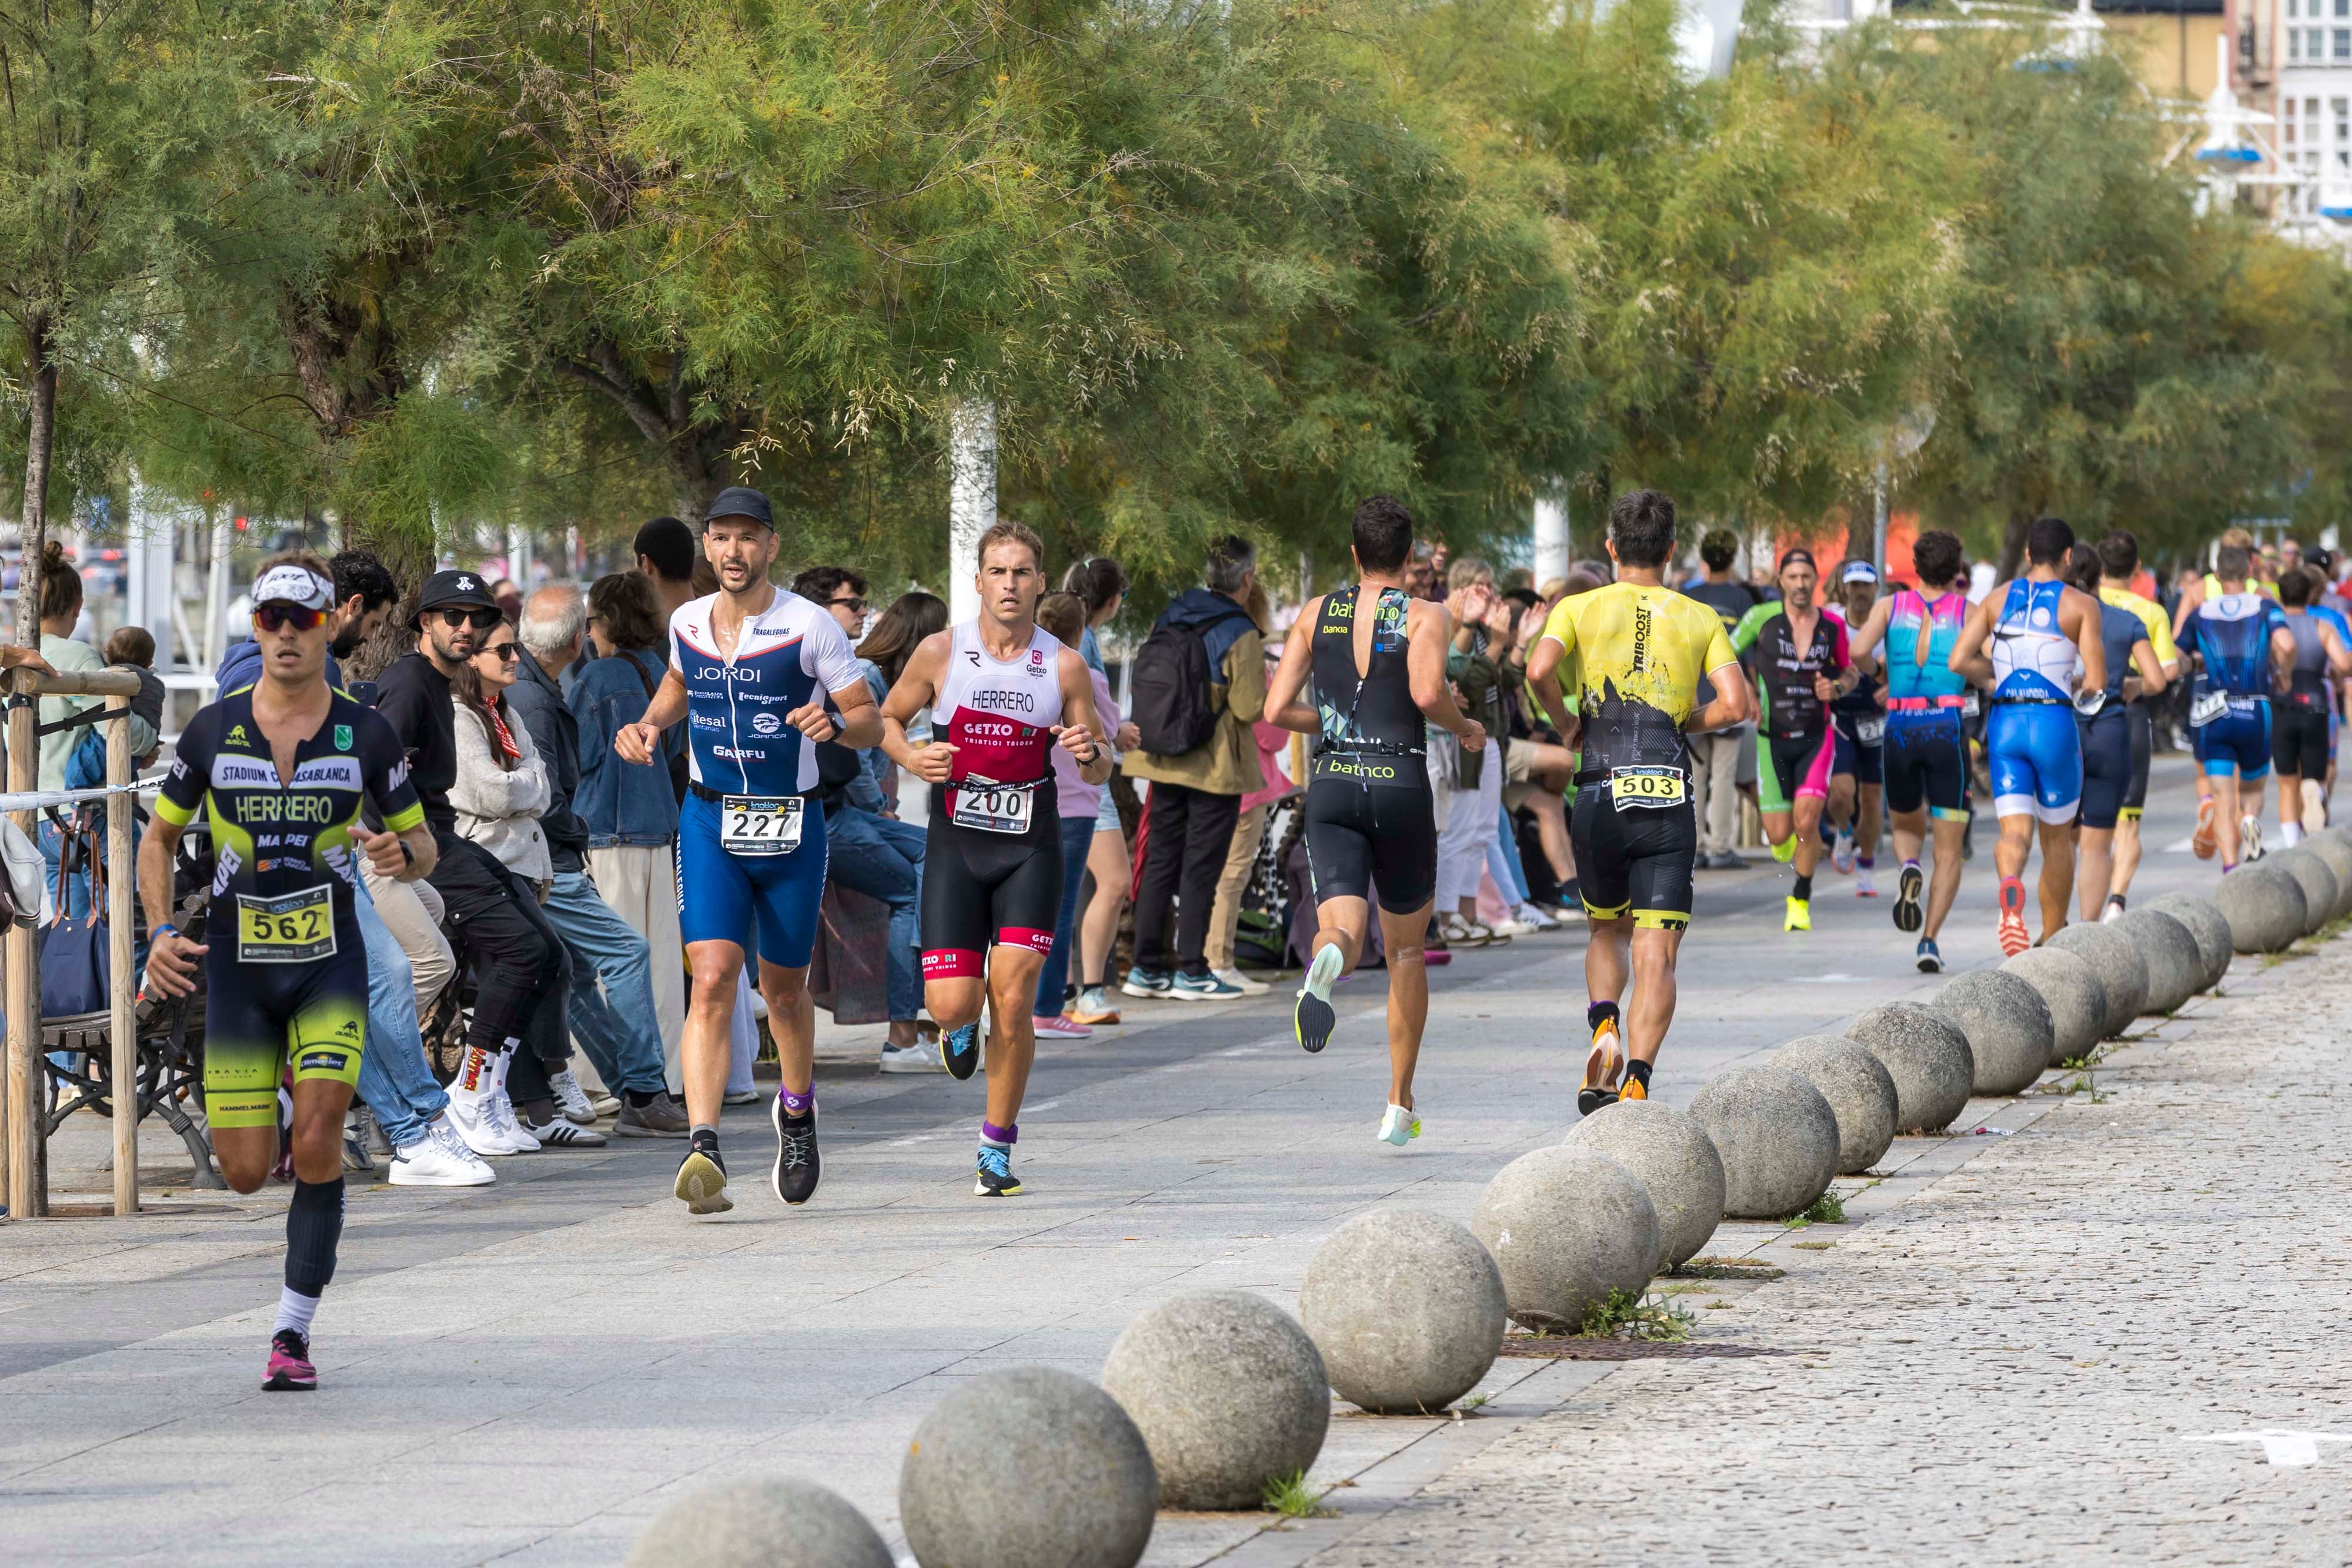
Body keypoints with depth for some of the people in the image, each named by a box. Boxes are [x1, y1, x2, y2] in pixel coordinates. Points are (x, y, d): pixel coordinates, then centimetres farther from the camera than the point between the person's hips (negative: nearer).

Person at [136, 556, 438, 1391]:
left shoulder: (366, 734, -1)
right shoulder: (212, 729, 1)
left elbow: (422, 842, 9)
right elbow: (160, 835, 13)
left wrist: (401, 854, -16)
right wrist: (160, 930, -2)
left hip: (331, 965, -1)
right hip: (237, 968, 1)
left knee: (317, 1143, -19)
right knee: (245, 1173, -3)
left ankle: (293, 1331, -8)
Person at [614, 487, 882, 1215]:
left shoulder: (811, 627, -8)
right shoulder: (687, 622, 4)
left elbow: (871, 721, -4)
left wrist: (834, 723, -25)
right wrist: (649, 725, 7)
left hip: (791, 827, -1)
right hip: (710, 821, 1)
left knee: (783, 990, 13)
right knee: (712, 982, -16)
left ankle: (796, 1109, 43)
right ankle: (704, 1150, -26)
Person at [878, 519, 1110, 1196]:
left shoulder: (1065, 665, 0)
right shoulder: (941, 652, -2)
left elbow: (1100, 772, 7)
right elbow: (887, 719, 12)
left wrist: (1090, 754, -17)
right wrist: (911, 757, -9)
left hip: (1030, 848, 0)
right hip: (955, 843, 0)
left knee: (1012, 1002, -9)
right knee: (951, 1003, -8)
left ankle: (997, 1149, 6)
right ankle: (962, 1028, 33)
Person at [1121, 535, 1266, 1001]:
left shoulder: (1170, 618, 4)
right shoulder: (1241, 635, -16)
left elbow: (1140, 683, 10)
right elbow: (1251, 708, -17)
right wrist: (1264, 683, 2)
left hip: (1165, 762, 6)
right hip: (1216, 766, -6)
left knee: (1160, 861, 12)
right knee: (1200, 867, 1)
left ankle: (1147, 967, 14)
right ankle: (1190, 971, 3)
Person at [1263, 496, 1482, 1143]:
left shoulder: (1316, 613, 8)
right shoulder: (1426, 616, -2)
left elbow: (1278, 709, 3)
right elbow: (1427, 692, -20)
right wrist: (1465, 728, 0)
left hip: (1332, 789, 1)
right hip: (1401, 788, -1)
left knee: (1344, 929, -10)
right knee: (1405, 948, 15)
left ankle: (1328, 961, -51)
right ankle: (1399, 1106, 19)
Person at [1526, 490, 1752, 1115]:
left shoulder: (1579, 608, 9)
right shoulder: (1700, 618, 11)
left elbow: (1541, 670, -11)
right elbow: (1737, 705, -1)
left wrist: (1565, 725, 7)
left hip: (1600, 799, 1)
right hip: (1669, 798, -1)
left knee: (1607, 932, 22)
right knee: (1655, 954, -2)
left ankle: (1604, 1026, -6)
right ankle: (1637, 1080, -20)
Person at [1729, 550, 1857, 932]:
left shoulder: (1833, 626, -2)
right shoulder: (1762, 618, -7)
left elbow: (1850, 671, 14)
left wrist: (1837, 688, -9)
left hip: (1816, 738, 0)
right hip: (1773, 739, 0)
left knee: (1806, 822, -16)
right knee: (1780, 835, -2)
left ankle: (1801, 900, 6)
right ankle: (1785, 840, 38)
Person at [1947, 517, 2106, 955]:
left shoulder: (1998, 598, 7)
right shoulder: (2080, 604, -3)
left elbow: (1959, 660, -1)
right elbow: (2097, 680, -8)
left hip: (2005, 723, 2)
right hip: (2054, 723, -2)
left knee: (2015, 832, -3)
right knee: (2058, 837, 16)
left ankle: (2011, 888, -39)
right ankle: (2052, 941, 26)